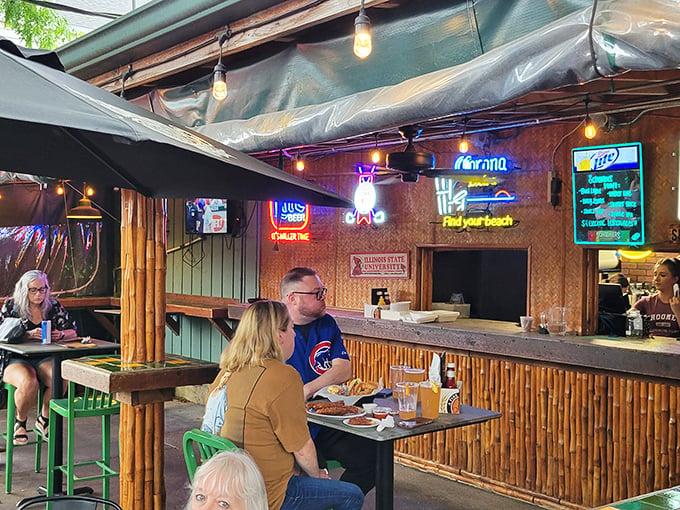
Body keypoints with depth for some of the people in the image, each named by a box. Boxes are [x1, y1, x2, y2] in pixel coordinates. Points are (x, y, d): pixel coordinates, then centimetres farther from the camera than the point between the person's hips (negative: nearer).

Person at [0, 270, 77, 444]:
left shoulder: (53, 306, 8)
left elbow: (73, 331, 11)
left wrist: (61, 335, -12)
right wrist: (29, 335, -23)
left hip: (46, 358, 2)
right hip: (16, 359, -2)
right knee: (28, 383, -36)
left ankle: (44, 418, -1)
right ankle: (20, 421, -2)